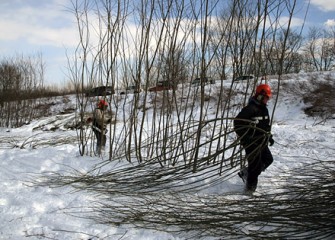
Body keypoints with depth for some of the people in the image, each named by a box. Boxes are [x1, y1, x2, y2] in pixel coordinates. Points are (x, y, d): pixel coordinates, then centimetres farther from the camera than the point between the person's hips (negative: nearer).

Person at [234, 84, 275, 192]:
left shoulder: (264, 109, 13)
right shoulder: (250, 109, -18)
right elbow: (237, 122, -21)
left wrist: (269, 137, 19)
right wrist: (244, 137, -20)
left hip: (261, 142, 9)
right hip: (251, 143, -9)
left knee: (268, 159, 14)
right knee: (255, 164, -5)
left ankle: (246, 172, 24)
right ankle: (250, 186, 11)